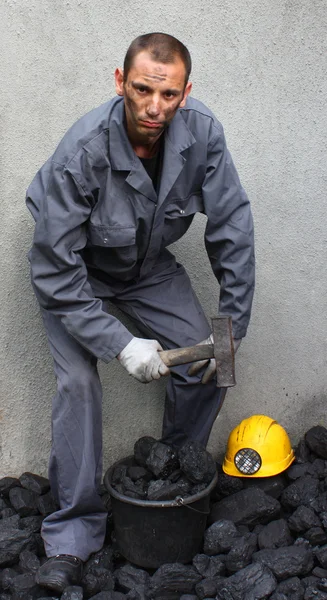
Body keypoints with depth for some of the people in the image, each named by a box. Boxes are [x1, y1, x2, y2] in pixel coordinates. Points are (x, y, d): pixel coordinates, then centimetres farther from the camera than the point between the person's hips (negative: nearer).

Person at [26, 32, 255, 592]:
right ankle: (73, 535, -3)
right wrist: (120, 344, -32)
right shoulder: (82, 151, -35)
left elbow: (232, 230, -15)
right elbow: (55, 270, -31)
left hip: (150, 266, 4)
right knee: (78, 382, -19)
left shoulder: (201, 131, -24)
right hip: (75, 274, -4)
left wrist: (231, 329, -15)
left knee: (206, 366, -4)